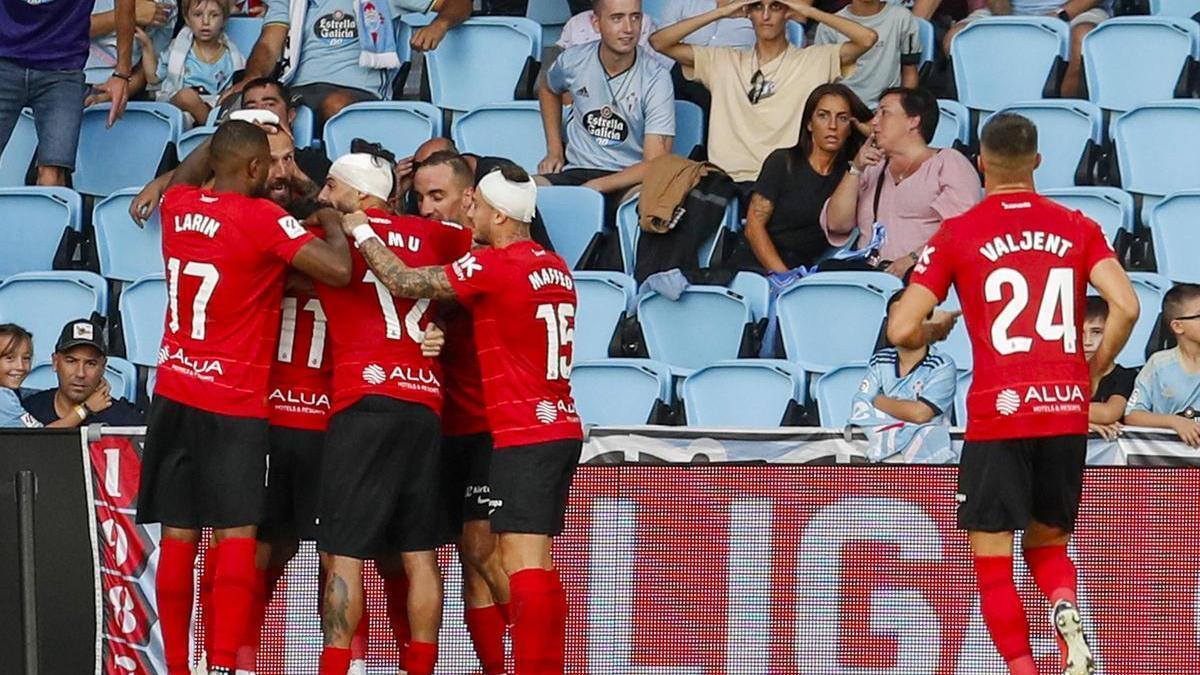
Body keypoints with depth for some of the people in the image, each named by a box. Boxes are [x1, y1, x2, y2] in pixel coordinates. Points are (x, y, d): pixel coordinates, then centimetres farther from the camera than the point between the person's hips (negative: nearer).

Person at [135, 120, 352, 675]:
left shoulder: (177, 205, 5)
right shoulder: (263, 219, -14)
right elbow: (337, 270, -20)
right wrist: (334, 222, -2)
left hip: (173, 394, 6)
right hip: (232, 402, -6)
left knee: (177, 539, 7)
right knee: (236, 538, -6)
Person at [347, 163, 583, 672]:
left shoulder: (494, 265, -13)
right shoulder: (555, 267, 12)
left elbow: (402, 282, -10)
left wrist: (359, 230, 3)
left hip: (524, 437, -9)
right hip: (561, 429, 9)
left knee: (523, 565, -11)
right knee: (538, 567, 12)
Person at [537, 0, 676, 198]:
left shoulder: (656, 79, -9)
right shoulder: (573, 61, 1)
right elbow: (548, 90, 29)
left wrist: (595, 187, -22)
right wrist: (554, 150, 19)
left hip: (630, 181, -2)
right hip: (576, 171, 2)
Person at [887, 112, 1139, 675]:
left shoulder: (958, 234, 0)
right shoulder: (1077, 228, 7)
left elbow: (901, 329, -5)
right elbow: (1125, 306, -6)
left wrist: (933, 331, 18)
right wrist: (1092, 373, 9)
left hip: (998, 414, -3)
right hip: (1067, 410, 3)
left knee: (992, 559, 5)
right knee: (1048, 543, 18)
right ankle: (1067, 613, -12)